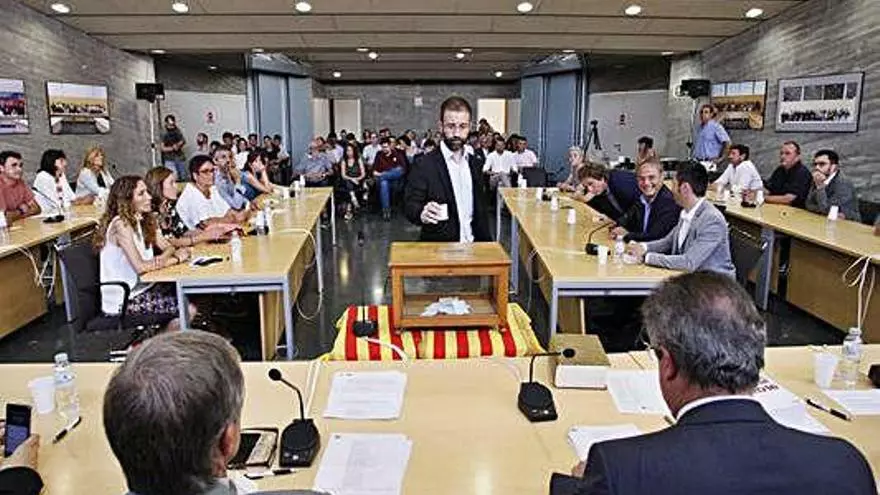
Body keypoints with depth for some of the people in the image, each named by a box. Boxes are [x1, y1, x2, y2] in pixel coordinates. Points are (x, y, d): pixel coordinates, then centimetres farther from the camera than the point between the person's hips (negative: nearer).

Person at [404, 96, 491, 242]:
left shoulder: (474, 164, 5)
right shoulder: (425, 164, -10)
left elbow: (481, 209, 10)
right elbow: (410, 204, -15)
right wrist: (421, 213, -36)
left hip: (472, 247, 4)